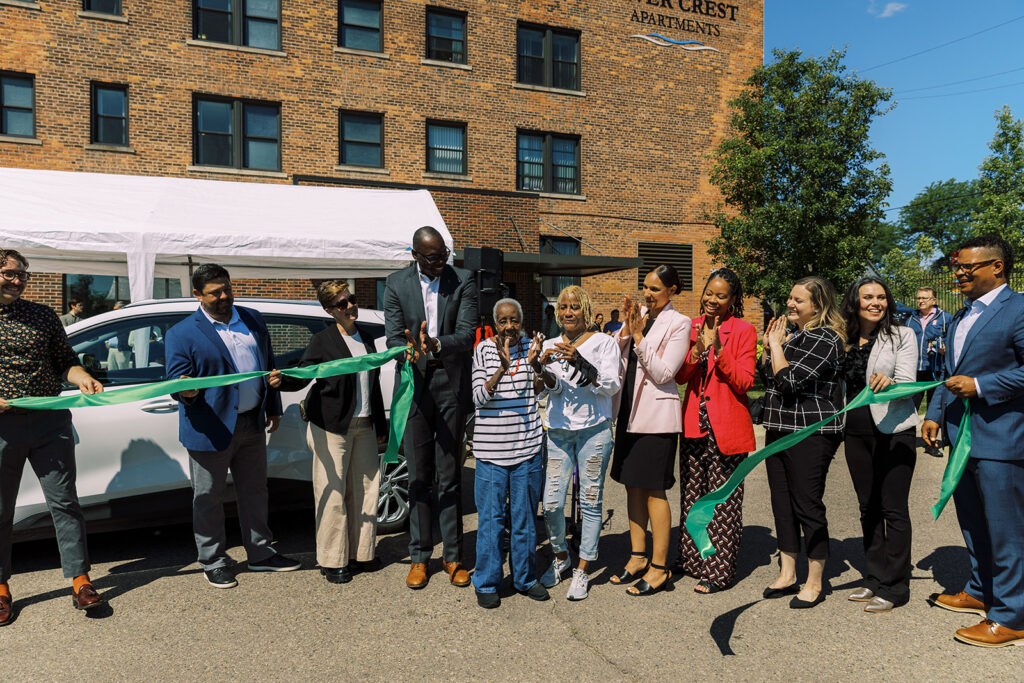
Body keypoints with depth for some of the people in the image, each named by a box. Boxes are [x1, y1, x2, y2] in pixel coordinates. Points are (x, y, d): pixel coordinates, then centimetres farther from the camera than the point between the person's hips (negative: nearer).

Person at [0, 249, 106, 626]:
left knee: (64, 502, 4)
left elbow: (65, 361, 12)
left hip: (50, 423, 1)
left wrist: (83, 379, -9)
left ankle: (80, 580, 11)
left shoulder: (43, 315, 8)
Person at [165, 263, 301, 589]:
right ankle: (213, 562, 25)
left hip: (252, 424, 5)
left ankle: (260, 553, 31)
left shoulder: (253, 319, 9)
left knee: (254, 490, 16)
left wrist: (273, 408, 17)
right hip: (210, 428, -5)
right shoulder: (182, 334, -6)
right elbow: (176, 383, -7)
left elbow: (268, 363, 17)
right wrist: (186, 392, -31)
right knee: (209, 499, 7)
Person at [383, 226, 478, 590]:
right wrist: (413, 353, -25)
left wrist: (436, 344, -30)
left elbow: (467, 334, -10)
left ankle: (453, 556, 17)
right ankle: (419, 556, 20)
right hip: (416, 384, 1)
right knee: (419, 476, 8)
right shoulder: (396, 283, 2)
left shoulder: (463, 280, -1)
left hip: (453, 382, -1)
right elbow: (394, 338, -3)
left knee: (449, 476, 5)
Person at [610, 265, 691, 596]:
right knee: (633, 485, 13)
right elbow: (616, 363, 7)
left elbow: (663, 374, -14)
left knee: (654, 490, -1)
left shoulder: (679, 323, -8)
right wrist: (626, 329, -7)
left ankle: (659, 567, 11)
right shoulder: (638, 314, 9)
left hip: (657, 416, -6)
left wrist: (638, 336, -17)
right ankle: (638, 556, 26)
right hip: (630, 411, 7)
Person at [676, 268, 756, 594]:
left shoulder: (744, 331, -4)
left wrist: (718, 350, -21)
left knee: (723, 501, 2)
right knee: (691, 494, 14)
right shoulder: (692, 327, 9)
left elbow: (745, 382, -10)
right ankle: (691, 559, 29)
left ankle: (720, 570, 13)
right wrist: (695, 352, -14)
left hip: (727, 426, -5)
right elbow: (679, 377, 5)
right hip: (694, 424, 5)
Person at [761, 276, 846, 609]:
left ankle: (815, 584, 14)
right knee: (782, 504, 13)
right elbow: (768, 379, 19)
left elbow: (791, 382, -21)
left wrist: (777, 345, -10)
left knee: (808, 506, -1)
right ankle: (787, 575, 25)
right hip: (779, 430, 9)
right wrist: (768, 348, 6)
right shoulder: (791, 334, 15)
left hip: (810, 434, -9)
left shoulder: (825, 339, -12)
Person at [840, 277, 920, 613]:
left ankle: (893, 587, 10)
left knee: (893, 509, 0)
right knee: (868, 508, 13)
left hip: (894, 431, -5)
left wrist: (888, 383, -34)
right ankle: (874, 579, 25)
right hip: (856, 432, 5)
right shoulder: (844, 339, 9)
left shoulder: (902, 335, -3)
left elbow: (907, 383, -13)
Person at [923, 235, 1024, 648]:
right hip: (963, 435, 9)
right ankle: (980, 592, 38)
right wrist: (935, 413, 15)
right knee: (972, 523, 21)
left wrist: (979, 386, -21)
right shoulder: (961, 317, 15)